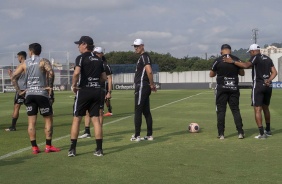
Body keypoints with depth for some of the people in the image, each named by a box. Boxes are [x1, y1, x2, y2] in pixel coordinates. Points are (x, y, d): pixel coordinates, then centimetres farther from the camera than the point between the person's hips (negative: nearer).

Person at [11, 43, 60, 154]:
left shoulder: (25, 64, 10)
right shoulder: (43, 61, 0)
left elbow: (14, 77, 3)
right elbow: (50, 72, -20)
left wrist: (19, 91, 6)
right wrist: (50, 86, -10)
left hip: (29, 94, 3)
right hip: (41, 94, -3)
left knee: (31, 122, 5)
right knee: (48, 120, 7)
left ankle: (34, 147, 4)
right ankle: (48, 146, 5)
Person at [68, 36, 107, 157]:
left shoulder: (81, 58, -6)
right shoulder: (98, 60, 13)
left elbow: (76, 72, -23)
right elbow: (104, 77, 13)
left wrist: (74, 85, -10)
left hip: (84, 91, -5)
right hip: (97, 91, 5)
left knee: (76, 119, 2)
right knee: (96, 119, 7)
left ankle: (72, 149, 3)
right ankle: (99, 149, 6)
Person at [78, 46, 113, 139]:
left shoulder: (105, 65, -2)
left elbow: (109, 79, -2)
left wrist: (109, 92, -9)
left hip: (101, 91, -5)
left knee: (100, 112, 1)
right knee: (87, 111, 0)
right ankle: (87, 132, 3)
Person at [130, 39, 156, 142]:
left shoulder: (144, 57, -13)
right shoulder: (142, 57, 19)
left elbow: (149, 71, -25)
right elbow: (149, 72, 25)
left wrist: (151, 84, -15)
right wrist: (152, 84, 16)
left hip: (141, 87, -10)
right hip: (145, 87, 10)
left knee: (138, 111, -6)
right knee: (146, 111, 12)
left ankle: (136, 136, -4)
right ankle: (149, 135, 16)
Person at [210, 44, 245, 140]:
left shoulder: (218, 61, -7)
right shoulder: (236, 60, 0)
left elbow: (211, 75, 3)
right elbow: (242, 73, 10)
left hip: (221, 88, -2)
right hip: (234, 88, 2)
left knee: (221, 110, 3)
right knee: (235, 109, 8)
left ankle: (221, 134, 1)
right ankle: (240, 132, 4)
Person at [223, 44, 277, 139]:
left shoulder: (255, 57, -7)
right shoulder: (268, 59, 16)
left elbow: (246, 65, -25)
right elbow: (274, 72, 11)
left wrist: (232, 61, -23)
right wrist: (269, 80, -2)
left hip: (258, 85, -8)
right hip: (268, 86, 8)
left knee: (257, 109, -6)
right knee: (265, 108, 21)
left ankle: (262, 133, -13)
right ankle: (268, 130, 31)